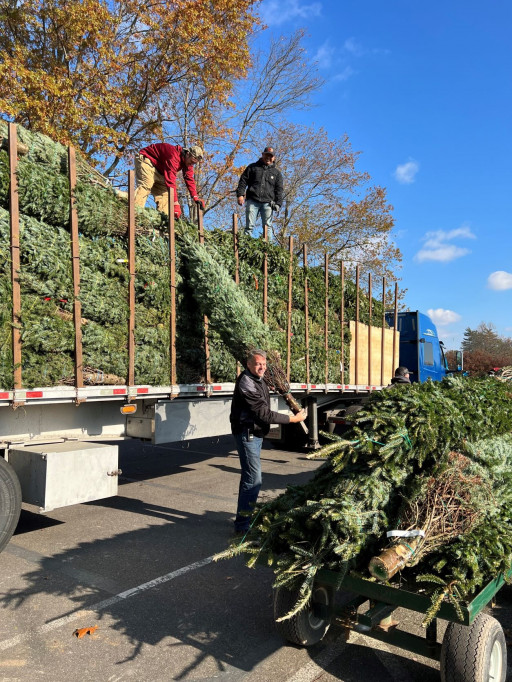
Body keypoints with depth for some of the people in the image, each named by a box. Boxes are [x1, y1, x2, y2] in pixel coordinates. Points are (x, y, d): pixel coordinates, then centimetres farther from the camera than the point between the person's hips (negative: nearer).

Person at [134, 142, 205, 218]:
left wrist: (195, 197, -16)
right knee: (146, 185, -30)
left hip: (158, 169, 10)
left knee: (164, 191, 0)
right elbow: (170, 181, -41)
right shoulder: (174, 156, -36)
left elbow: (189, 179, -4)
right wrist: (176, 204, -44)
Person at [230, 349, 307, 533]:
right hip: (247, 434, -10)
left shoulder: (259, 381, 9)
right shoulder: (246, 384, -22)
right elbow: (265, 414, -24)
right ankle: (242, 524, -4)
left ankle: (245, 513, 33)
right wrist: (293, 419, -19)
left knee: (249, 476, 19)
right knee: (254, 479, -11)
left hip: (256, 434, 10)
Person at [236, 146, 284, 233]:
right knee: (249, 226, -6)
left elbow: (279, 190, 14)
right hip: (252, 200, -1)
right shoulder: (253, 167, 17)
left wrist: (278, 203, -1)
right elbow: (243, 181, 10)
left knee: (267, 226, -5)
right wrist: (240, 194, -5)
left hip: (267, 203, 1)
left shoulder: (276, 173, 20)